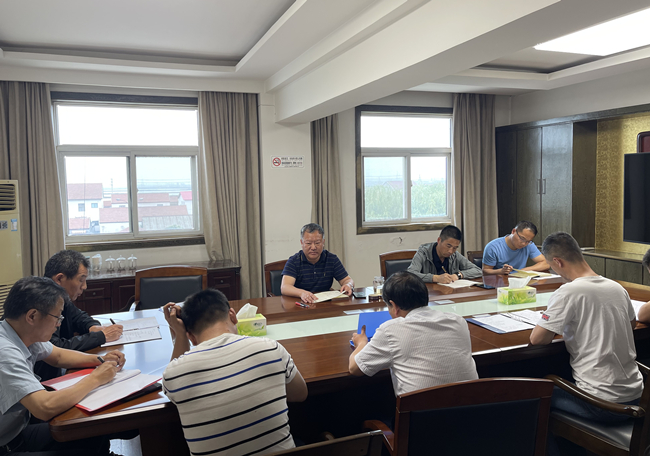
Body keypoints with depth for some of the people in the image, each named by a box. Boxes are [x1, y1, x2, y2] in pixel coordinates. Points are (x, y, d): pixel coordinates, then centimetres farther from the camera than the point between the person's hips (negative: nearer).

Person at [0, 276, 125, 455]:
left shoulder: (27, 334, -4)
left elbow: (59, 356, 15)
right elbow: (45, 407, -38)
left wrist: (100, 360, -2)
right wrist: (95, 378, -24)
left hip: (19, 427, 8)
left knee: (97, 438, 1)